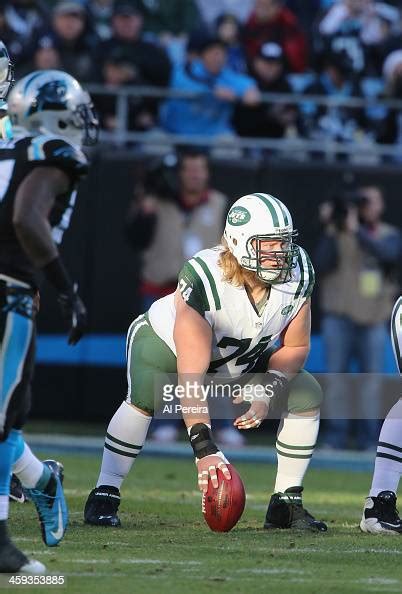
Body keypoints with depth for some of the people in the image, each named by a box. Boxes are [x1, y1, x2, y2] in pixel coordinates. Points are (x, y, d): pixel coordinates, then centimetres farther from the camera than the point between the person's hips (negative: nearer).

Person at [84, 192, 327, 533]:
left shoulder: (298, 275, -24)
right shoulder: (204, 281, -40)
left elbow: (295, 347, -6)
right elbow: (191, 378, -42)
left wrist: (266, 392, -24)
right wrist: (205, 449, -48)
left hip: (240, 359, 5)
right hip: (166, 340, -5)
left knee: (306, 395, -11)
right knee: (144, 396, -34)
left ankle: (287, 504, -2)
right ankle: (105, 495, -23)